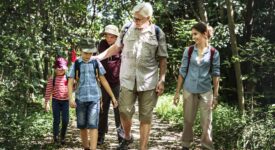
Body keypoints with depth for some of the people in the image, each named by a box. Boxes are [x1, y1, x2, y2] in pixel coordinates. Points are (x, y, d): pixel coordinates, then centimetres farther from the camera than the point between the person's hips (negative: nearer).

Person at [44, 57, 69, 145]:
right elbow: (48, 91, -2)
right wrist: (47, 102, -5)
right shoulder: (52, 79, -3)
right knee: (56, 120, 1)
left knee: (65, 120, 1)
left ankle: (62, 137, 19)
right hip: (56, 101, -1)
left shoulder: (68, 78, 2)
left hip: (65, 101, 1)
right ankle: (56, 137, 10)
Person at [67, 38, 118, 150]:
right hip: (80, 99, 1)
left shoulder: (96, 63, 2)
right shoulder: (76, 64, 1)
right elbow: (70, 83, 0)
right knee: (82, 126, 10)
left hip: (94, 98, -1)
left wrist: (112, 96, 8)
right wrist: (70, 99, -12)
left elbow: (103, 80, 8)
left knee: (93, 126, -10)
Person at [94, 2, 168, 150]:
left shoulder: (158, 33, -2)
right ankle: (127, 137, 32)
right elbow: (116, 47, 14)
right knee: (124, 111, 2)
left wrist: (162, 80, -4)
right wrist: (98, 57, 7)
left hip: (149, 81, -1)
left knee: (145, 115, 5)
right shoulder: (127, 28, 1)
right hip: (128, 79, 1)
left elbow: (162, 58, 2)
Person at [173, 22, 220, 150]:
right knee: (188, 120, 10)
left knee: (206, 121, 4)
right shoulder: (188, 51, -2)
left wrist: (215, 95, -1)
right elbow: (182, 72, 1)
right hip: (189, 91, 1)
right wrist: (177, 92, 0)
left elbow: (215, 74, 0)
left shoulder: (214, 53, -4)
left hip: (206, 91, -1)